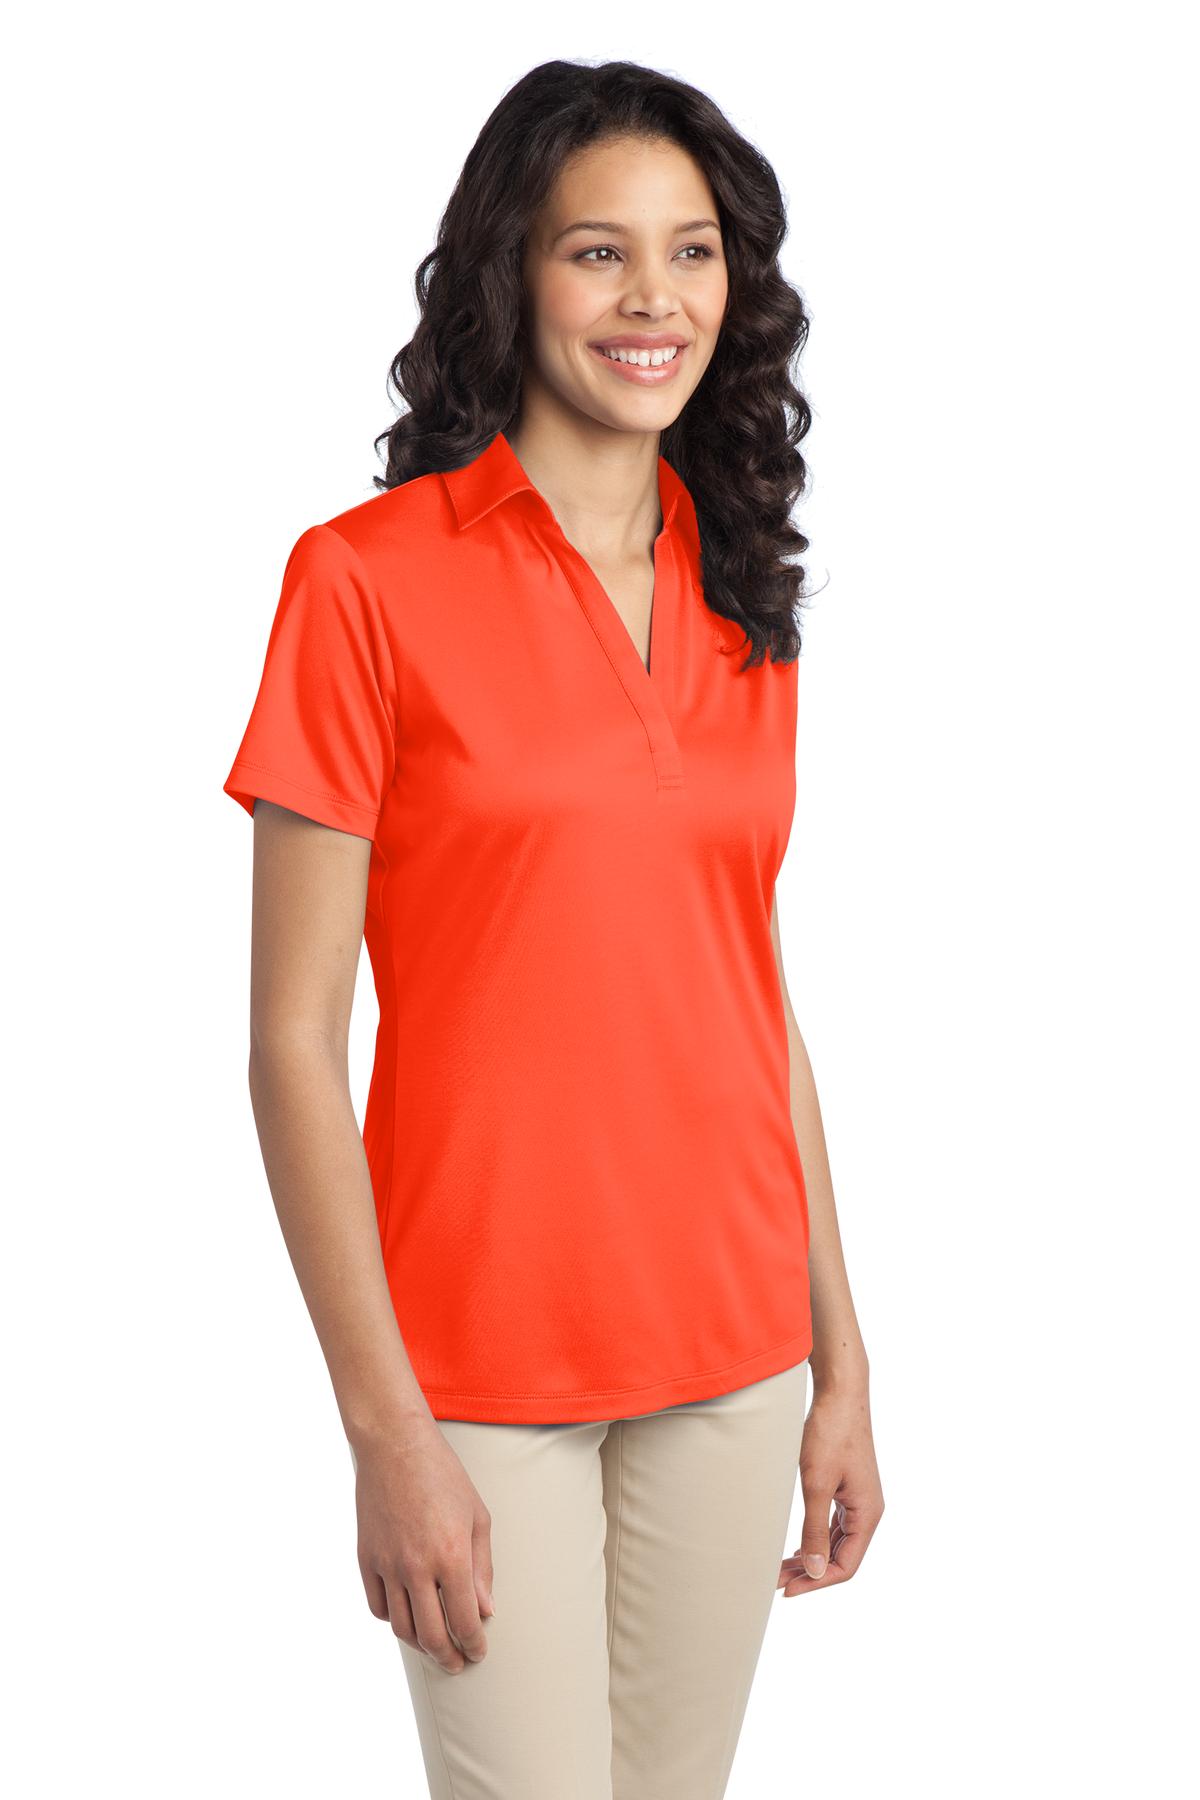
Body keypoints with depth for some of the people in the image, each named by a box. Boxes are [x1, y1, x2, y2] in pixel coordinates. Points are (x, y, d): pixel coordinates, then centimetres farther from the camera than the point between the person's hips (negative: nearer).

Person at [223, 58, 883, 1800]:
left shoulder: (740, 601, 7)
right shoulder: (369, 579, -9)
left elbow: (759, 1002, 11)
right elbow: (294, 1040, -11)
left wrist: (839, 1360, 10)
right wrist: (384, 1426, -13)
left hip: (731, 1348, 5)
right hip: (483, 1358, -5)